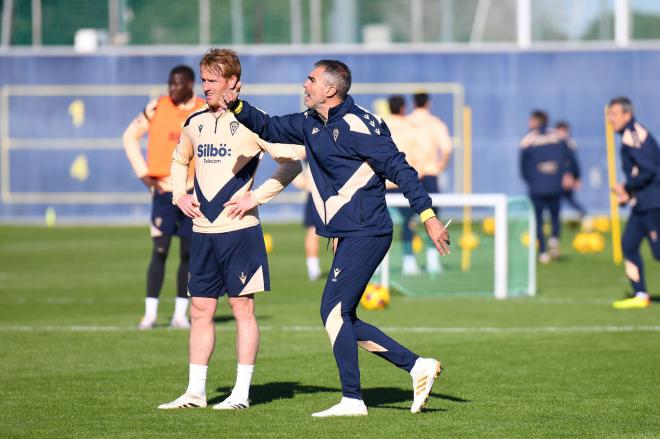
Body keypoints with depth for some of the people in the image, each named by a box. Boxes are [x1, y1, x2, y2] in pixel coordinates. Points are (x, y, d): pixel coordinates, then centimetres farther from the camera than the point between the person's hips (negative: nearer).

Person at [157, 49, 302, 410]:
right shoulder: (195, 123, 11)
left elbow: (291, 163, -9)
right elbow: (179, 160, 30)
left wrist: (255, 197, -13)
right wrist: (179, 195, 12)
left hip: (239, 230, -6)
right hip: (202, 231, 6)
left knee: (242, 307, -1)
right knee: (200, 309, 7)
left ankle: (241, 393, 3)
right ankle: (195, 392, 12)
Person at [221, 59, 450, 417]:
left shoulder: (357, 126, -14)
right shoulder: (311, 125, 13)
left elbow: (399, 168, -16)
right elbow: (269, 128, 23)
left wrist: (427, 215, -20)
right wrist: (237, 106, 4)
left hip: (365, 234, -10)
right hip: (348, 236, 10)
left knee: (333, 310, -10)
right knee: (342, 319, 9)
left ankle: (352, 400, -6)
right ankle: (417, 366, 12)